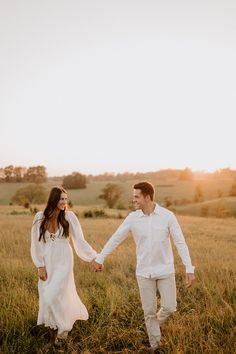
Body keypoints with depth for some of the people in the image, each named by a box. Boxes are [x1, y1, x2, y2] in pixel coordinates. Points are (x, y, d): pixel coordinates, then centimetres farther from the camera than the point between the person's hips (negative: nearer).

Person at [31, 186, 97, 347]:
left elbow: (80, 241, -5)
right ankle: (53, 336, 27)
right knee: (47, 300, 8)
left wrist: (95, 257, -9)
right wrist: (40, 266, -2)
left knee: (53, 297, -14)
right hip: (47, 264, 3)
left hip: (63, 263, -2)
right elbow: (36, 244, 1)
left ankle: (62, 328, 14)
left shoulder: (69, 217, -9)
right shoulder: (40, 217, -5)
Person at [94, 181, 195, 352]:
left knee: (169, 307, 2)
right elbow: (115, 239, 1)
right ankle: (155, 344, 28)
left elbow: (181, 243, -12)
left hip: (166, 270, -1)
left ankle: (157, 321, 37)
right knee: (149, 311, 8)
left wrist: (190, 269, -16)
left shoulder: (167, 216, -13)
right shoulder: (133, 218, -8)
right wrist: (99, 258, 7)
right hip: (144, 272, 1)